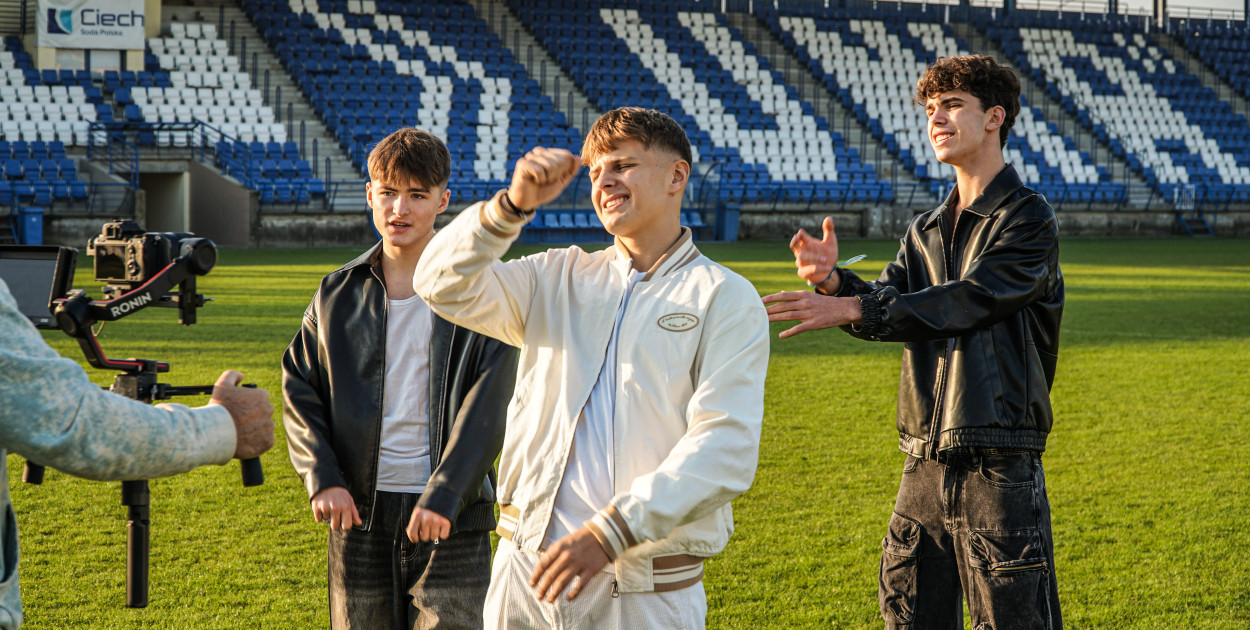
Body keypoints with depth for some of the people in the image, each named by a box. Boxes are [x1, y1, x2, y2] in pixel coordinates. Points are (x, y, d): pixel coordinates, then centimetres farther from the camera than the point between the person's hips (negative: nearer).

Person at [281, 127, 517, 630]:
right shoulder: (339, 293, 9)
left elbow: (487, 405, -8)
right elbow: (299, 390, 10)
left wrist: (444, 494, -17)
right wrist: (322, 477, -6)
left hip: (450, 513, -3)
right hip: (358, 509, 3)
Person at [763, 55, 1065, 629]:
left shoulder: (1028, 217, -6)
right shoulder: (927, 230, 18)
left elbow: (970, 301, -18)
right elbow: (886, 305, 6)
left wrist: (852, 308, -23)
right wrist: (832, 281, -17)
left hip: (1000, 468, -7)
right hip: (924, 467, 7)